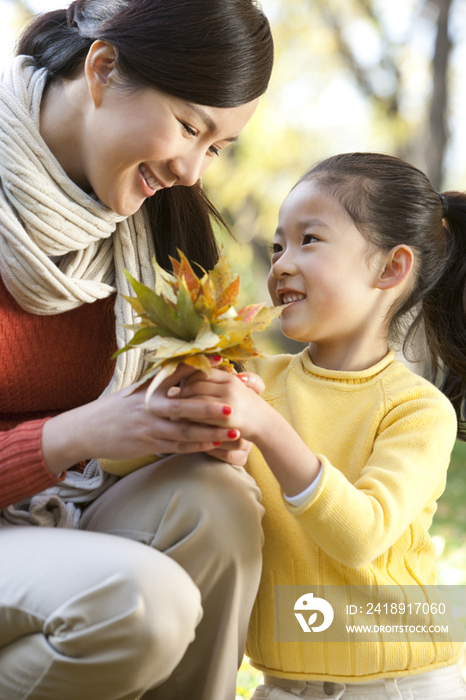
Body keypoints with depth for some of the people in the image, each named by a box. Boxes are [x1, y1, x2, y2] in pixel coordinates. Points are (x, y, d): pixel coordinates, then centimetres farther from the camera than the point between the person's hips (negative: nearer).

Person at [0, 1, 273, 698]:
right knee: (144, 600, -31)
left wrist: (200, 424, -12)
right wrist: (78, 434, -26)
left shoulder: (156, 216, 3)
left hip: (60, 523, 6)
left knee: (214, 499, -24)